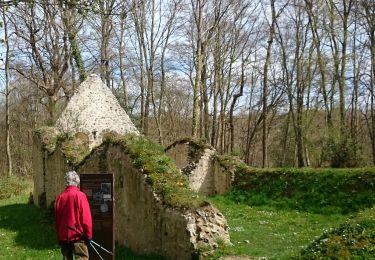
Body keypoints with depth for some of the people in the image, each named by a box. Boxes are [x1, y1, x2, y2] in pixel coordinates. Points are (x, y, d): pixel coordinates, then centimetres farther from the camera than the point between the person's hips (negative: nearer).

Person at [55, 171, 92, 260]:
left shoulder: (60, 197, 4)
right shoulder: (80, 195, -10)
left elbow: (57, 219, 9)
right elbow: (86, 218, -13)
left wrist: (59, 237, 18)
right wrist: (89, 235, -4)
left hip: (63, 236, 5)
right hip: (78, 235, -5)